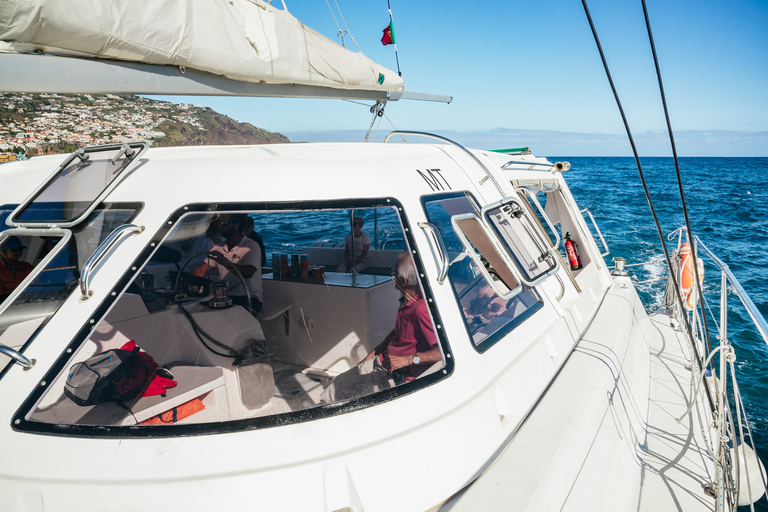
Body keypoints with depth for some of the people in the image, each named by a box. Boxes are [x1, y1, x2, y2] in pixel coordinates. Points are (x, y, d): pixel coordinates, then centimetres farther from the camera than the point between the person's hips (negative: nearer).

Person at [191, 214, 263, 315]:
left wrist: (226, 262, -40)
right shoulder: (218, 248, 15)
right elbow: (201, 272, 10)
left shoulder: (251, 246, -7)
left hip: (249, 298, -6)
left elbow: (249, 272, -25)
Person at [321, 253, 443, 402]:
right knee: (337, 383, 7)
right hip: (383, 361, 9)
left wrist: (408, 359, -31)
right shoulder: (407, 302, 4)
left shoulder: (421, 310, -27)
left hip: (398, 376, -9)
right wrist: (373, 353, 18)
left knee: (339, 391, -9)